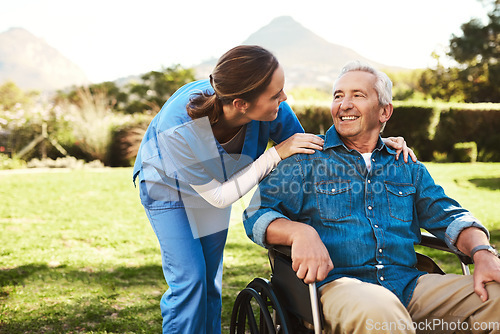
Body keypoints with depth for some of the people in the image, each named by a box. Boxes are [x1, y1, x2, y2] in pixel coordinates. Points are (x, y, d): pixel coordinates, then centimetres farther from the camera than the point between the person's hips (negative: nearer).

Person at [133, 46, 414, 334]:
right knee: (189, 280, -11)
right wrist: (275, 155, -39)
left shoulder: (272, 109, -32)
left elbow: (309, 152, -14)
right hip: (168, 185, -3)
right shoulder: (177, 126, -42)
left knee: (210, 282, 7)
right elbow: (218, 196, -31)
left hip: (218, 180, 4)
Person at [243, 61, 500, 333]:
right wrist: (300, 232, -23)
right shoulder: (306, 159, 8)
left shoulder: (406, 166, 21)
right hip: (336, 284, -5)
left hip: (408, 283, 6)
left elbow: (447, 216, 16)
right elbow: (257, 214, 0)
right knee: (375, 311, -41)